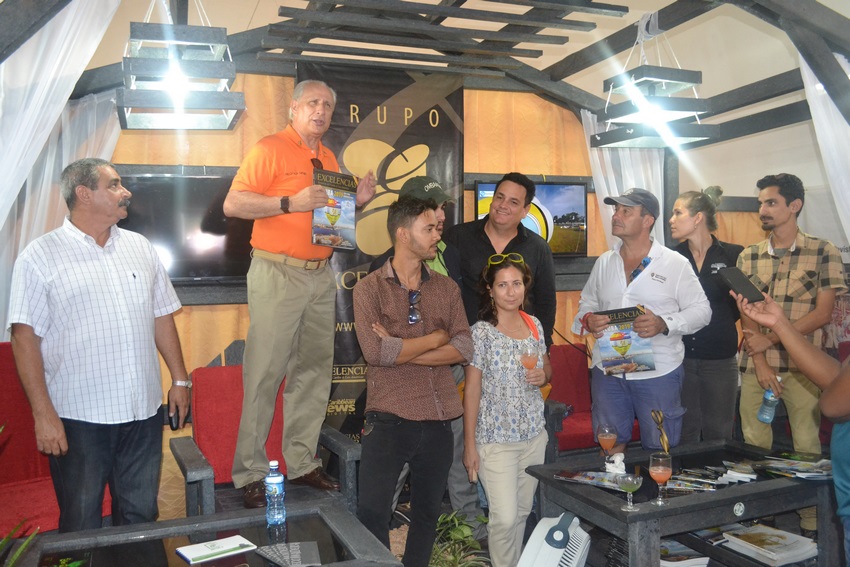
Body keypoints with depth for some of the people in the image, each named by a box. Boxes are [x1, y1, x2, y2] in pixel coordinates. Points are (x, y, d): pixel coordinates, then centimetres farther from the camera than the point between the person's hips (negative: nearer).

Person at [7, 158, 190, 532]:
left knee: (140, 517, 15)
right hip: (78, 417, -4)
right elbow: (25, 337, -8)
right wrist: (43, 414, -12)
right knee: (82, 526, 9)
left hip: (143, 412, 4)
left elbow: (161, 316, 14)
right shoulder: (40, 256, -4)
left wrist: (180, 379, 10)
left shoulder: (140, 248, 10)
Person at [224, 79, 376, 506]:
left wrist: (357, 200, 6)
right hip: (277, 274, -7)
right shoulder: (270, 149, -4)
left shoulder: (329, 158, 17)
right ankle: (250, 474, 6)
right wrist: (291, 202, -19)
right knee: (265, 373, -4)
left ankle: (302, 462, 21)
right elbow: (234, 204, -11)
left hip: (321, 276, 7)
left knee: (314, 370, 9)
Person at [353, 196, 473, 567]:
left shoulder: (446, 288, 9)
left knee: (428, 512, 17)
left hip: (438, 421, 4)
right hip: (389, 420, -4)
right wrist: (435, 338, -8)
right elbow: (375, 352, -18)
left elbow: (464, 349, -3)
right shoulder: (370, 288, -3)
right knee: (372, 513, -3)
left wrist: (400, 350, -13)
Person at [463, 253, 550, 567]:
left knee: (522, 511, 15)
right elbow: (472, 390, -10)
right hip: (496, 438, -5)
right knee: (505, 517, -7)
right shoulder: (481, 332, -11)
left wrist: (544, 375, -6)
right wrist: (470, 444, -10)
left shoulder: (534, 325, 4)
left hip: (534, 435, 5)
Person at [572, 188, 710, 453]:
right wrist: (588, 319, -7)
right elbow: (587, 302, 17)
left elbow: (701, 310, -3)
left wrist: (664, 324, -21)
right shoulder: (604, 262, 9)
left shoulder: (675, 263, -3)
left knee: (660, 451, 8)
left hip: (659, 374, -3)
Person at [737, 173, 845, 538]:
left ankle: (812, 523, 18)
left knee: (807, 446, 4)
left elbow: (823, 313, -7)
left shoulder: (823, 253, -1)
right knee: (754, 445, 6)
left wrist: (770, 339, -12)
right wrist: (760, 362, -6)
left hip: (802, 366, -3)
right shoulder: (748, 257, 8)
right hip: (755, 365, 3)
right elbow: (746, 314, 4)